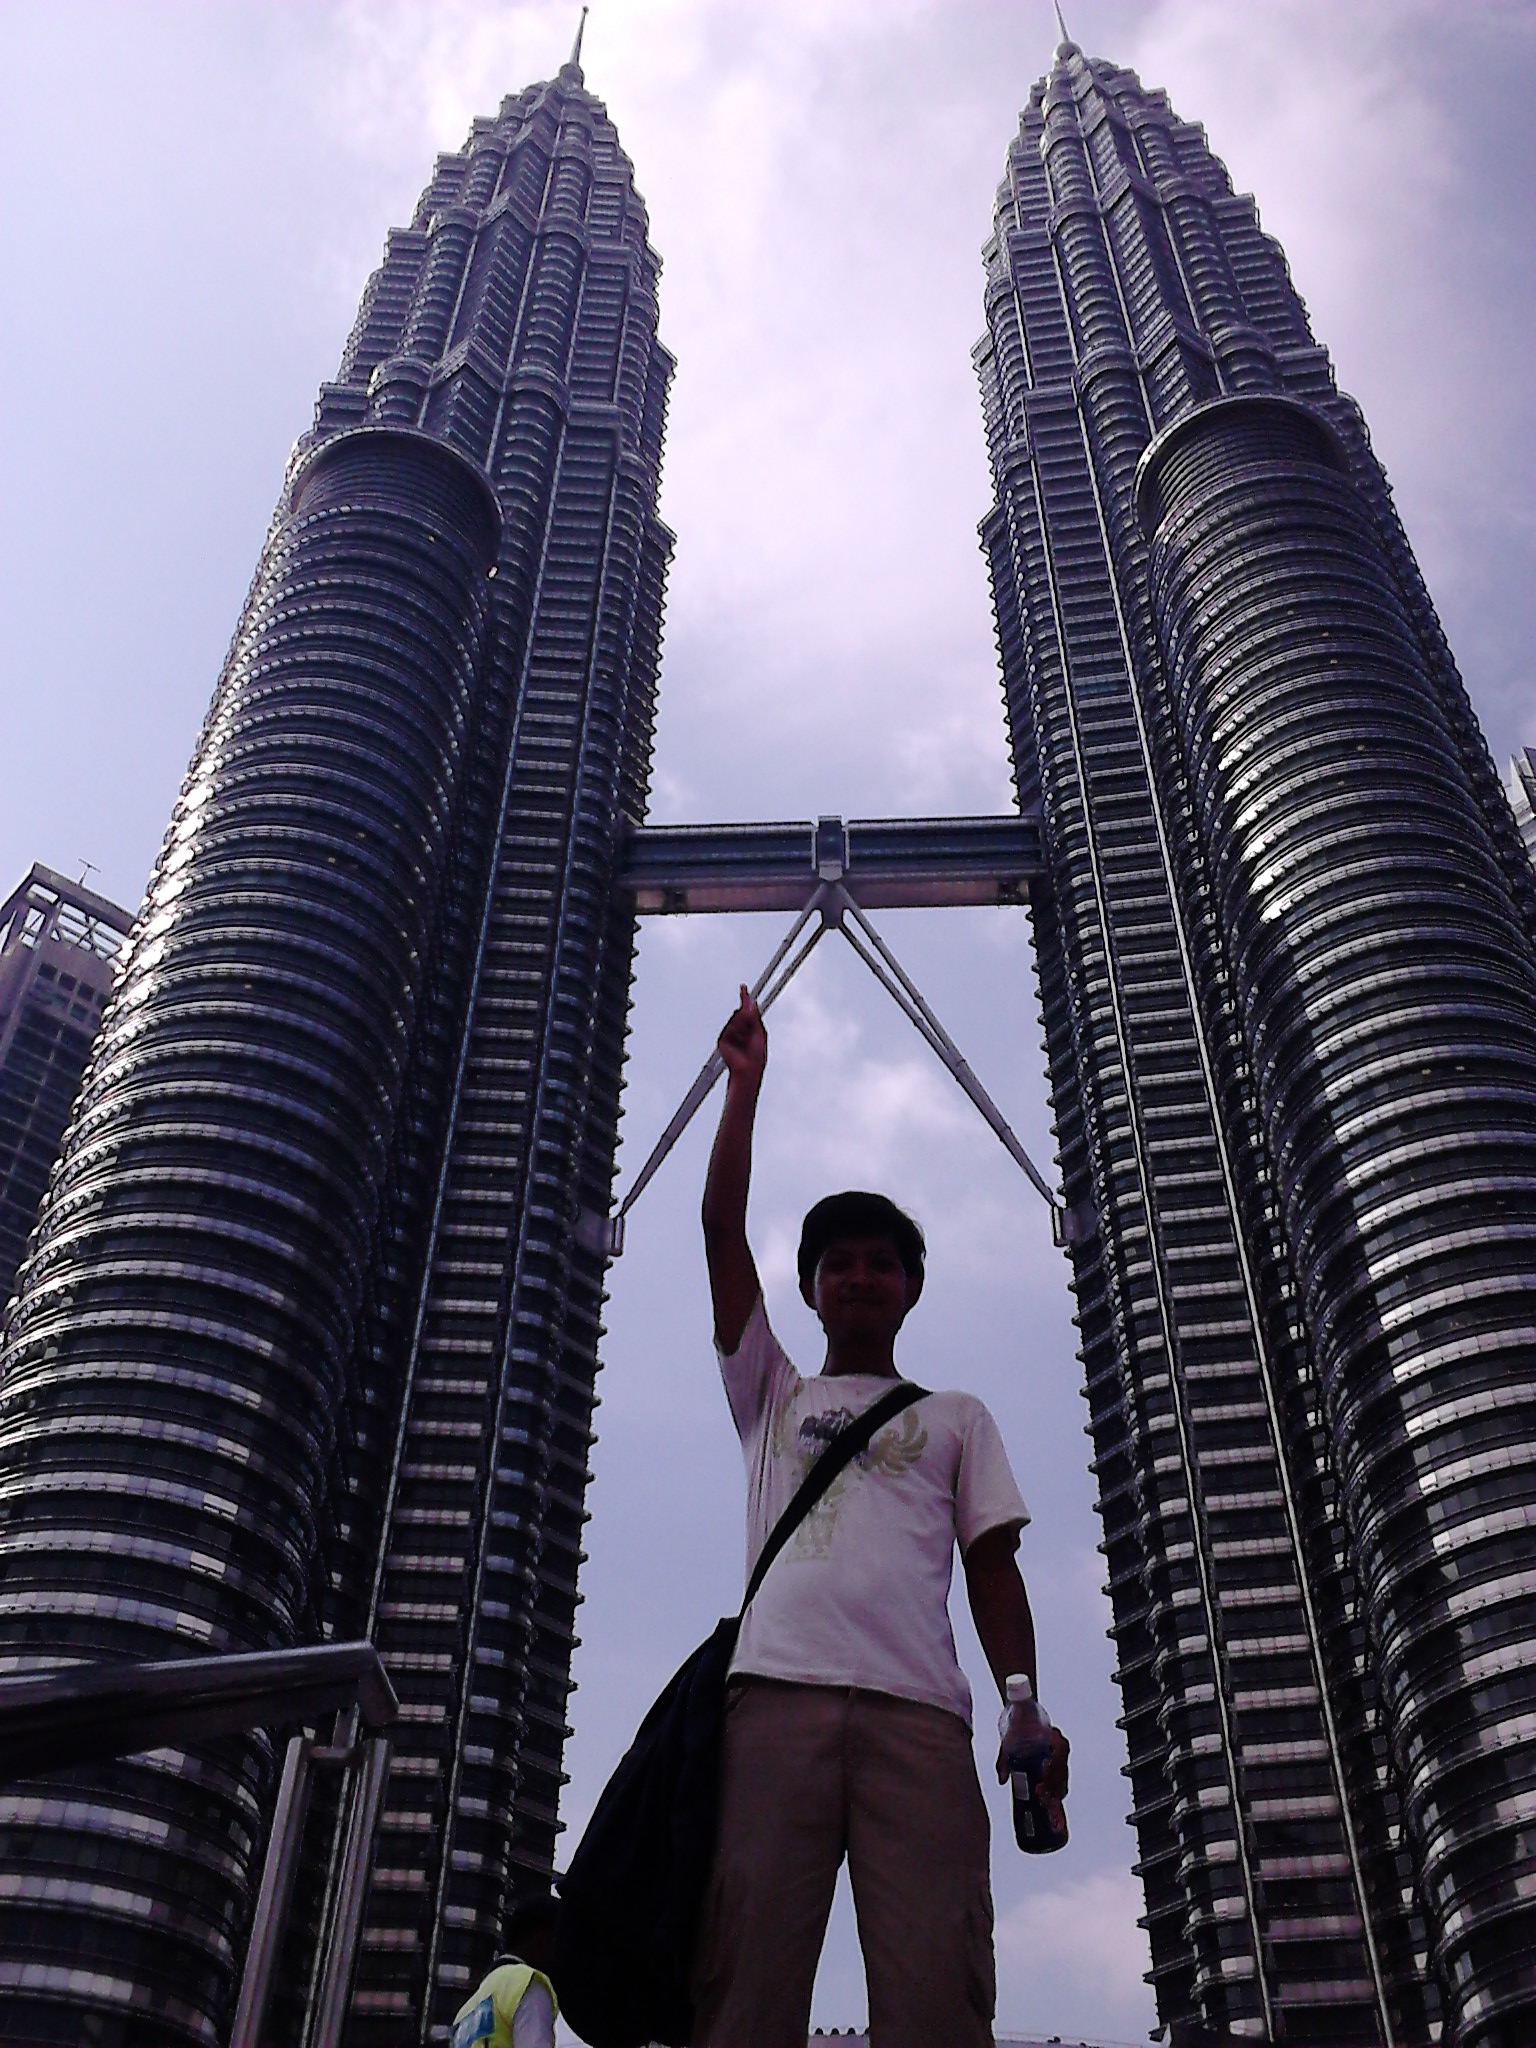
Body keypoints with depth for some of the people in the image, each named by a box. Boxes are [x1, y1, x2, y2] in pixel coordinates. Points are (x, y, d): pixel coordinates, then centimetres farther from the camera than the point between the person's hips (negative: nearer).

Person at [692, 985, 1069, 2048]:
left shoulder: (957, 1417, 28)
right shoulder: (771, 1395, 29)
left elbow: (992, 1562, 17)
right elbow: (723, 1232, 21)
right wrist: (746, 1082, 22)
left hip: (919, 1712, 0)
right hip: (776, 1698, 1)